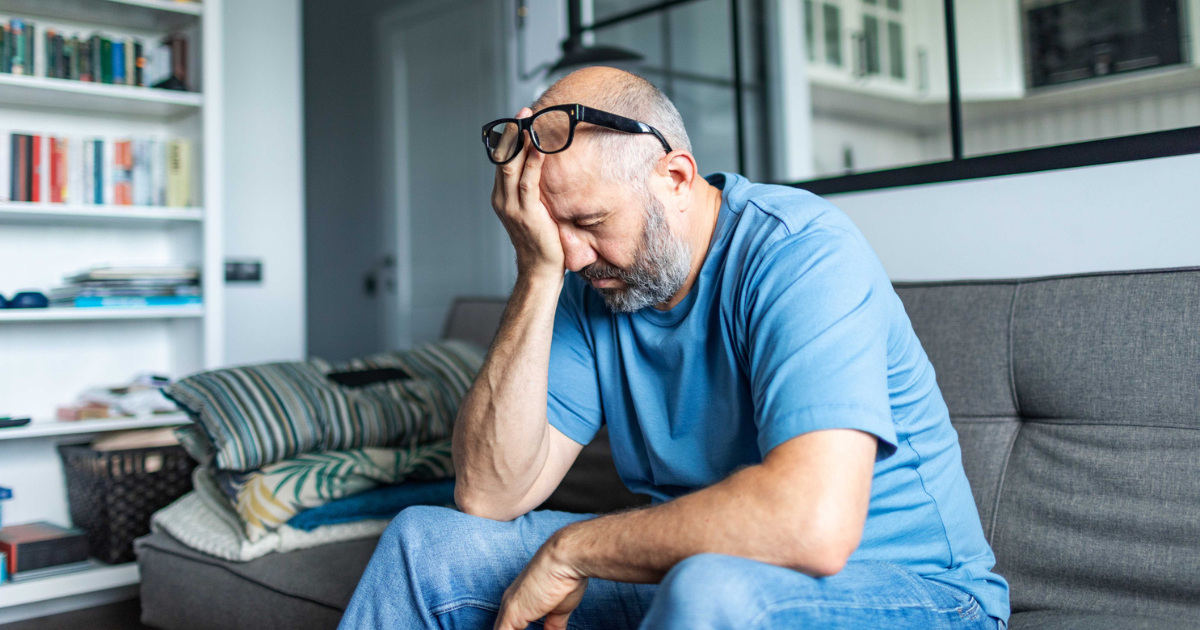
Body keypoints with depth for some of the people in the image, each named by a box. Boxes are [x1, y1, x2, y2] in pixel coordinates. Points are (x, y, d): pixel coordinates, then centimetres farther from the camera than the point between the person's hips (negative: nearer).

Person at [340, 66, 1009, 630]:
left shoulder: (802, 251, -21)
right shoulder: (592, 284, -3)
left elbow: (815, 523, -37)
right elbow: (488, 495, -10)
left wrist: (571, 548, -23)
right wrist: (538, 275, -19)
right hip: (684, 572, 6)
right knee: (425, 541, 1)